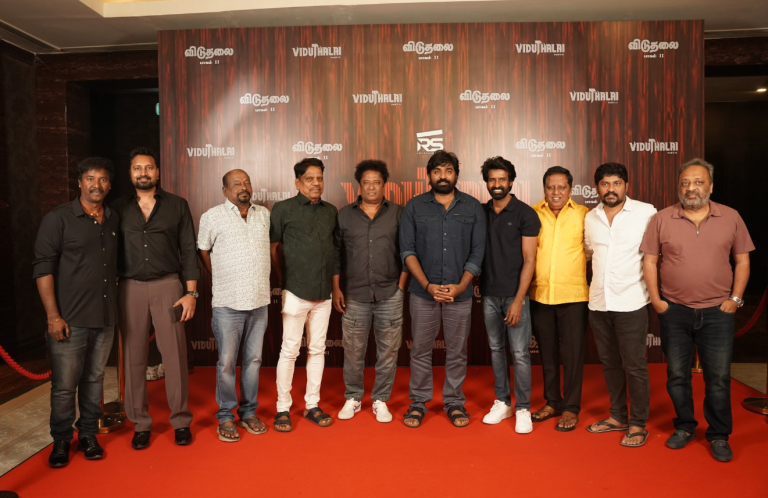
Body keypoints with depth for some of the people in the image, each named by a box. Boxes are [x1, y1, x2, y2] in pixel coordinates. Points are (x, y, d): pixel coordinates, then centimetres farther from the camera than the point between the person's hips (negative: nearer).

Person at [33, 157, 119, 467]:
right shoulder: (58, 219, -4)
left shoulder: (114, 221, 10)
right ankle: (61, 441, 23)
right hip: (70, 319, -4)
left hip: (105, 318, 4)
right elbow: (43, 268, -7)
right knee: (64, 386, 4)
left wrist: (117, 308, 10)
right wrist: (53, 316, -12)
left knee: (94, 380, 13)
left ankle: (88, 435, 28)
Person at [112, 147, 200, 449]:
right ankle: (140, 423, 19)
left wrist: (191, 292, -3)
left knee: (175, 354, 0)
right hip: (131, 288, 2)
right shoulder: (118, 209, 9)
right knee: (134, 357, 6)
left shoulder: (177, 206, 5)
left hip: (168, 286, -1)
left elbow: (189, 251, 3)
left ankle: (181, 421, 14)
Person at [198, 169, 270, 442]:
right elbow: (203, 250, 7)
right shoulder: (212, 216, -2)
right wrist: (218, 278, 13)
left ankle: (248, 412, 25)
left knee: (254, 360, 11)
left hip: (259, 301, 4)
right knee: (226, 363, 3)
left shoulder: (264, 214, 10)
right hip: (227, 303, -3)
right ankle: (225, 417, 18)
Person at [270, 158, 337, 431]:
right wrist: (284, 281, 2)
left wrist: (334, 283, 8)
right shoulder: (283, 209, -2)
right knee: (290, 350, 2)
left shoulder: (330, 211, 10)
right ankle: (283, 409, 14)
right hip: (295, 293, -4)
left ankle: (312, 405, 23)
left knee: (317, 349, 11)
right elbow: (273, 247, 1)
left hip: (323, 294, 4)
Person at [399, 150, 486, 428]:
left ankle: (454, 402, 25)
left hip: (460, 293, 1)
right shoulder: (415, 207, 3)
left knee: (457, 351, 9)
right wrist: (428, 285, -12)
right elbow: (407, 251, -2)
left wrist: (461, 286, -10)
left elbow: (477, 252, 2)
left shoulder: (473, 208, 5)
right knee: (420, 350, 7)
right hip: (423, 293, 0)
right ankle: (418, 402, 21)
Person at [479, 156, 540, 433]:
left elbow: (529, 260, -9)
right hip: (489, 294, 4)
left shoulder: (525, 214, -6)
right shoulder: (481, 213, 7)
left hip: (514, 295, -4)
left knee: (519, 353, -1)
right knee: (496, 349, 12)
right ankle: (502, 403, 25)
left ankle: (523, 409, 13)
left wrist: (518, 300, -14)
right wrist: (476, 287, 2)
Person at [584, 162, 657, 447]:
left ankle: (638, 424, 16)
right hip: (598, 302, 5)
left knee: (634, 366, 1)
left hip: (630, 303, -5)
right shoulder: (590, 218, 8)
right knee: (609, 363, 14)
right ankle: (618, 416, 28)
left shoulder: (646, 213, -5)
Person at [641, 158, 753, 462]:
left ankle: (719, 436, 23)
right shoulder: (662, 219, -1)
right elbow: (650, 261, 1)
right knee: (677, 375, 10)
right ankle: (684, 427, 29)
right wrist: (656, 300, -5)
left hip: (718, 312, 0)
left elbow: (742, 260, 6)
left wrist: (735, 298, -3)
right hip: (674, 311, 0)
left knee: (718, 378, 6)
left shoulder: (731, 218, 1)